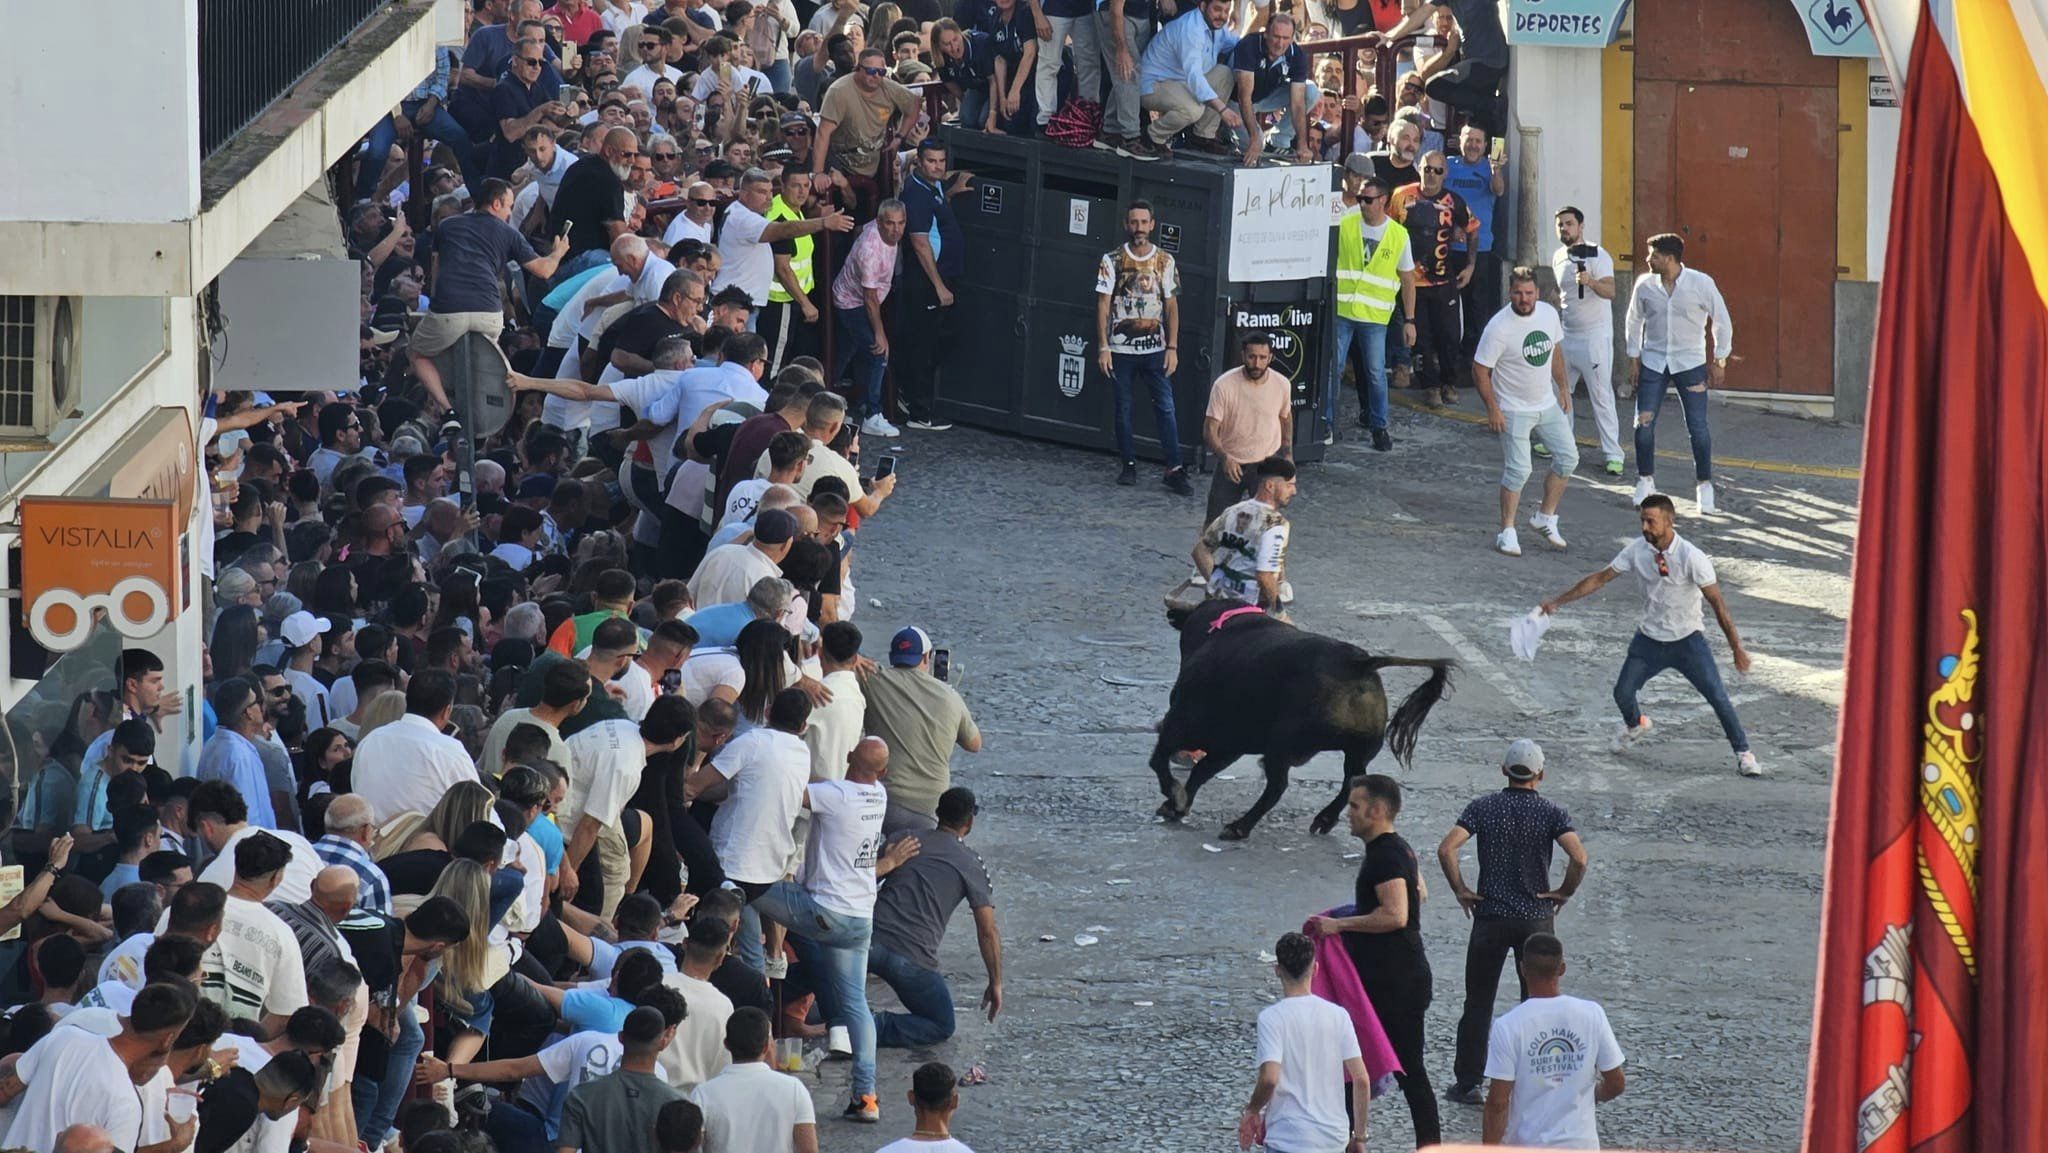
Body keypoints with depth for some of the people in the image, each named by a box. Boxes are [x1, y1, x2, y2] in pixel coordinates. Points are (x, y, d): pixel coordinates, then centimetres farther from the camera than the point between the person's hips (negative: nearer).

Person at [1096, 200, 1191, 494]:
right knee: (1123, 409, 6)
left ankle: (1174, 469, -9)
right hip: (1121, 348, 0)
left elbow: (1172, 306, 6)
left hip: (1155, 349, 0)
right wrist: (1103, 347, -7)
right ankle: (1129, 466, 16)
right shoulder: (1112, 261, 1)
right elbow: (1103, 305, 0)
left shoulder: (1165, 261, 4)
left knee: (1166, 406, -8)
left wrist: (1172, 347, -1)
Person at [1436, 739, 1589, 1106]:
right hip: (1537, 917, 0)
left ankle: (1467, 1084, 10)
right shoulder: (1552, 812, -6)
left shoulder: (1483, 808, -3)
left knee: (1478, 1003, 9)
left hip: (1490, 916, 0)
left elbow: (1446, 848, -15)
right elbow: (1579, 858, -20)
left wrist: (1460, 890, -3)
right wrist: (1564, 893, -3)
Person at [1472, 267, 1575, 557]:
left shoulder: (1549, 314, -3)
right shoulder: (1499, 327, -21)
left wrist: (1562, 387, 15)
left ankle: (1545, 519, 19)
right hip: (1514, 410, -6)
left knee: (1568, 457, 4)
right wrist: (1492, 409, -17)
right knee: (1518, 470, -10)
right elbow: (1480, 369, -16)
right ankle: (1507, 532, 1)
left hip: (1547, 403, 6)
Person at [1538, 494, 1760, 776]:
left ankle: (1743, 753, 3)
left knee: (1717, 696, -12)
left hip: (1687, 639, -4)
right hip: (1649, 639, 4)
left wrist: (1736, 646, -19)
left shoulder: (1691, 557, -22)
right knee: (1623, 692, 4)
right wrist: (1557, 601, -3)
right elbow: (1600, 578, -1)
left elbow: (1717, 601, -19)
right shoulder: (1637, 550, -9)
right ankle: (1635, 724, 40)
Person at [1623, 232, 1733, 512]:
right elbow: (1633, 321, 12)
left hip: (1690, 363, -2)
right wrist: (1634, 358, 7)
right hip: (1653, 361, 2)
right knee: (1643, 424, -4)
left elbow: (1722, 321, -1)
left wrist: (1719, 362, -2)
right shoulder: (1645, 285, -3)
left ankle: (1705, 486, 8)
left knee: (1698, 427, -5)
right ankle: (1645, 480, 15)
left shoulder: (1701, 284, -11)